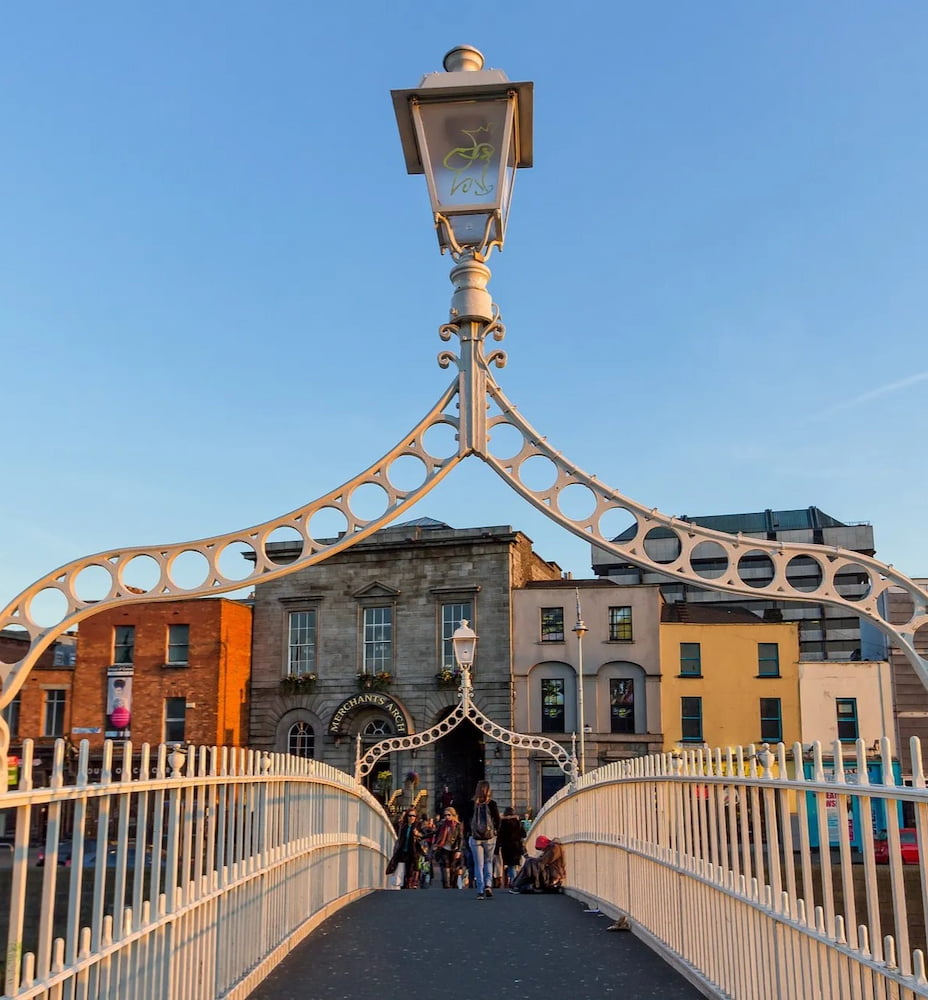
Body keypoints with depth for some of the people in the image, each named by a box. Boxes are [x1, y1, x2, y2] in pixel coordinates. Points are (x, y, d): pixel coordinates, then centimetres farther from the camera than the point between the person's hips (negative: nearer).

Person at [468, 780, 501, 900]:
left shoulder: (472, 805, -5)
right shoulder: (492, 804, -6)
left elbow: (467, 821, -2)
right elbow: (497, 821, -3)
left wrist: (471, 833, 9)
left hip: (475, 838, 0)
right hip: (490, 837, 0)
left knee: (478, 864, 7)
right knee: (488, 862, 17)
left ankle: (480, 891, 4)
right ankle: (488, 884, -1)